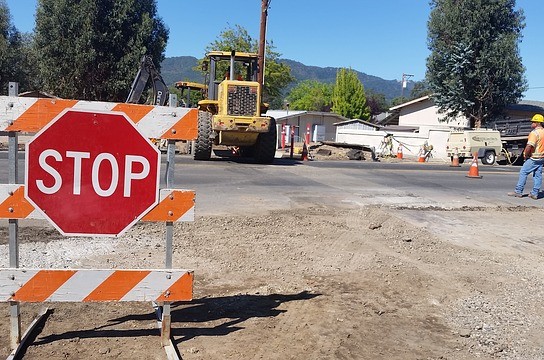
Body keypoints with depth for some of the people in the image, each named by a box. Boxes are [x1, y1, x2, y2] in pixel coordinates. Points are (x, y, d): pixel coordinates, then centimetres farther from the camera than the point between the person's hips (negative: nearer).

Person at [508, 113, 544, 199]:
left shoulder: (534, 133, -17)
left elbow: (529, 146, -24)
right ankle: (535, 194, 12)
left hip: (533, 158, -8)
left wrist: (525, 155, -11)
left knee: (523, 172, -1)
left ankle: (518, 191, 1)